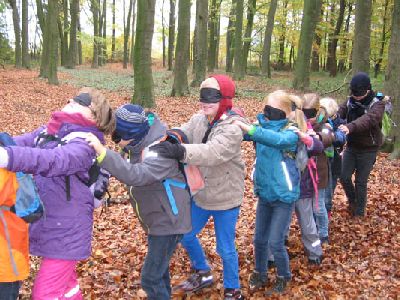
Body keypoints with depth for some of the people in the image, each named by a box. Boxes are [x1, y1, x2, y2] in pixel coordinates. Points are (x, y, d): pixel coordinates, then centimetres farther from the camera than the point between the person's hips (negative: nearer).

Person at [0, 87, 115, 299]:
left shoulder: (84, 142, -20)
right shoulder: (49, 130, 5)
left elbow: (56, 160, -39)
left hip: (65, 230, -8)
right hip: (47, 223, 8)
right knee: (64, 281, 25)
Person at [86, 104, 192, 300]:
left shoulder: (161, 151, -29)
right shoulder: (134, 146, -2)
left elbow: (135, 175, -43)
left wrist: (103, 152, -50)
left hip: (168, 221, -9)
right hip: (155, 220, 9)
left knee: (150, 278, -6)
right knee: (158, 268, 24)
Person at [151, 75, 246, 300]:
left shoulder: (233, 128, -24)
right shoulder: (199, 120, -1)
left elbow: (214, 153, -40)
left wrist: (180, 151, -54)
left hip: (225, 197, -7)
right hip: (200, 193, 7)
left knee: (225, 248, 6)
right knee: (186, 235, 18)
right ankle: (203, 274, 43)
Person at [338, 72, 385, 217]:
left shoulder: (377, 104, -17)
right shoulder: (350, 101, -1)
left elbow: (368, 119, -38)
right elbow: (339, 111, -19)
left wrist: (350, 126, -57)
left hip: (368, 149, -4)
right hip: (351, 146, 4)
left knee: (361, 182, 3)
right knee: (344, 177, 4)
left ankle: (359, 212, 22)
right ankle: (353, 201, 32)